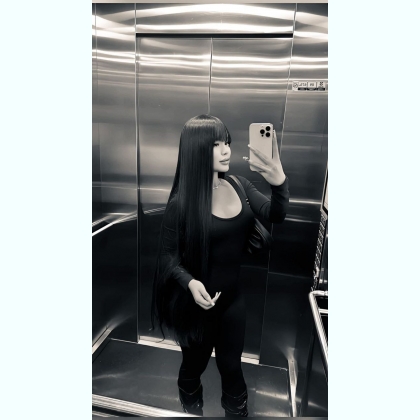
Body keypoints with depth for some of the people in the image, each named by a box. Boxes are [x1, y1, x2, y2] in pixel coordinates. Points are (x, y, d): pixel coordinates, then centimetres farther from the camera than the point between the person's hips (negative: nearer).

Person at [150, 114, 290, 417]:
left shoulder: (239, 185, -6)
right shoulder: (182, 202, -20)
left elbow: (275, 216, -14)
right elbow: (168, 255, -12)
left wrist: (280, 182, -33)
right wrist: (190, 282, -30)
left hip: (233, 296, 3)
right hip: (197, 301, -3)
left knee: (231, 363, 24)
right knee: (195, 362, 25)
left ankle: (237, 411, 55)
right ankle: (191, 406, 59)